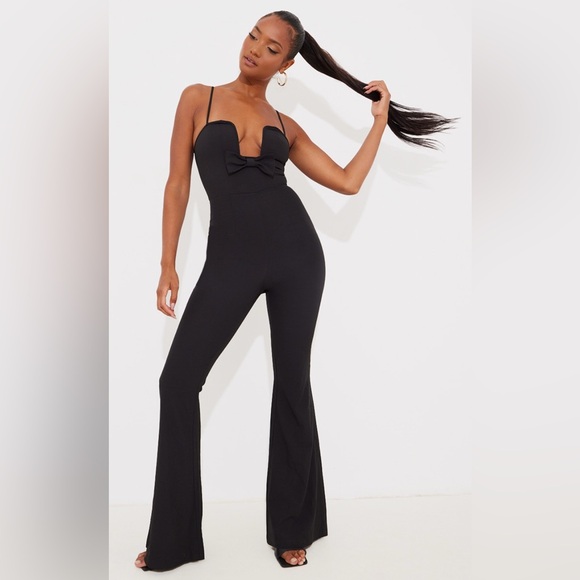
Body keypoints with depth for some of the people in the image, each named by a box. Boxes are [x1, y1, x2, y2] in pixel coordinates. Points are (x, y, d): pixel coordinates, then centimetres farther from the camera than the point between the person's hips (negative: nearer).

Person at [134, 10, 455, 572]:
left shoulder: (285, 125, 12)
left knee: (292, 383, 6)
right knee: (179, 379, -6)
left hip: (294, 251, 1)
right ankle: (172, 539, 11)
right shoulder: (198, 98, 10)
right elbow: (178, 183, 6)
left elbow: (348, 181, 6)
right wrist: (167, 264, 1)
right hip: (230, 258, -1)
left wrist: (379, 120, 11)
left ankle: (292, 527, 23)